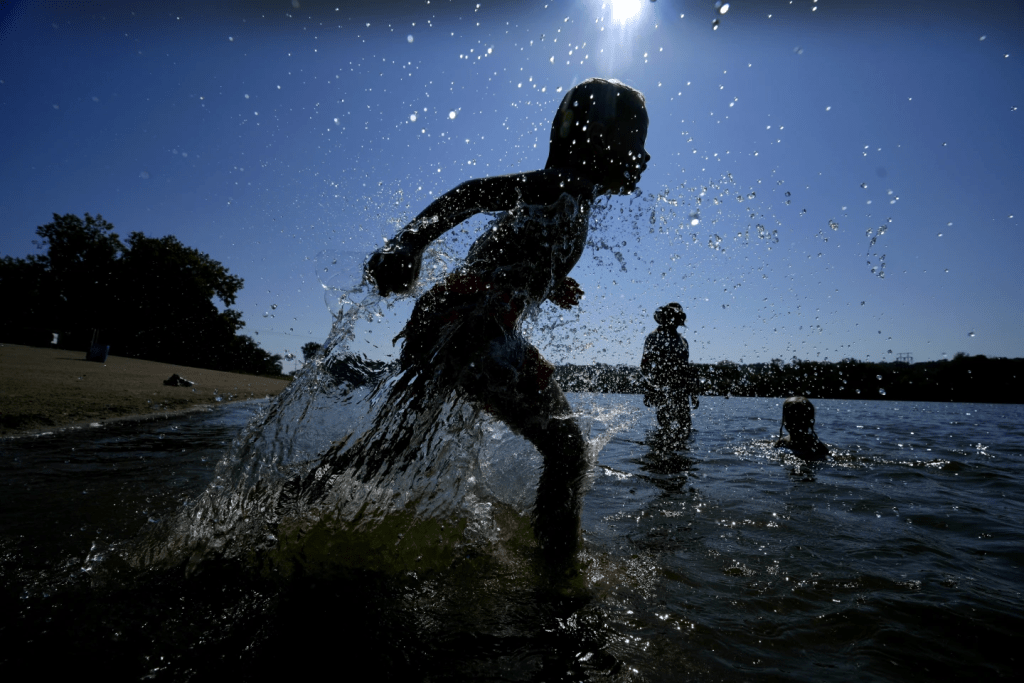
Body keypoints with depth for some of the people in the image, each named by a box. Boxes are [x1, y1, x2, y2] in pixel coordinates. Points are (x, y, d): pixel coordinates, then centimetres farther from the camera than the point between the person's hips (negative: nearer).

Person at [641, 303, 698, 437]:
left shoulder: (682, 341, 17)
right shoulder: (654, 338, -1)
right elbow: (645, 366, -7)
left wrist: (693, 394, 21)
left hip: (681, 394, 6)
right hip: (661, 392, -6)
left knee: (685, 430, 4)